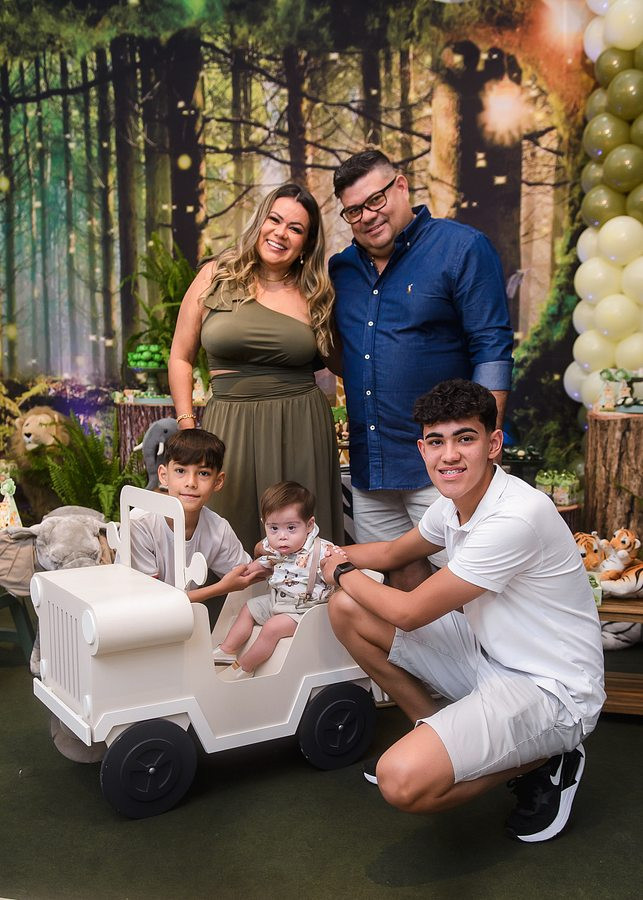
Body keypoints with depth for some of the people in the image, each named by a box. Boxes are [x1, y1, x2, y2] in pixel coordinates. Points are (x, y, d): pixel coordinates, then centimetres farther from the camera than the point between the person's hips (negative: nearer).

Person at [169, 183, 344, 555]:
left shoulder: (316, 296, 6)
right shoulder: (216, 277, 3)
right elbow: (181, 358, 6)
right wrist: (188, 428, 0)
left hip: (301, 429, 1)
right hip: (230, 426, 0)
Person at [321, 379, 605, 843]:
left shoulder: (516, 518, -29)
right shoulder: (452, 504, -2)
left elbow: (409, 612, -20)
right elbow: (393, 551, 21)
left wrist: (343, 573, -3)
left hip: (551, 690, -8)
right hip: (488, 653, 9)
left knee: (403, 780, -30)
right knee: (347, 610, 2)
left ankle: (543, 760, -2)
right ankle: (436, 730, 16)